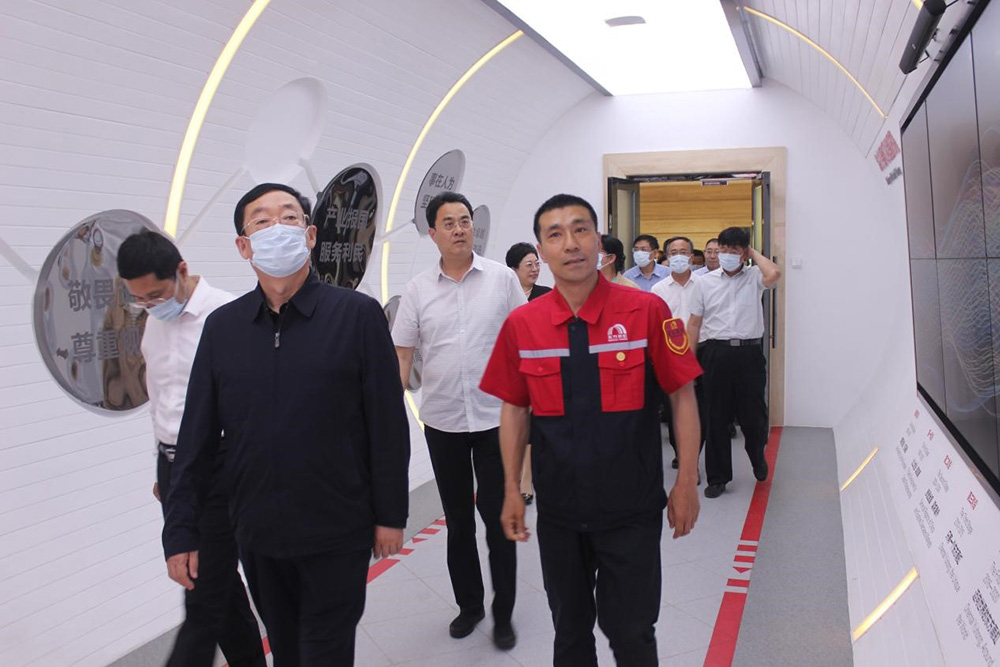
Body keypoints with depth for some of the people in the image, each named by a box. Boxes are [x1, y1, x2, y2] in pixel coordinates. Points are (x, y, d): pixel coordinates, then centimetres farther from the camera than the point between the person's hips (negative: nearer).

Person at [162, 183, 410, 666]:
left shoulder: (358, 314, -9)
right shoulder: (222, 326, 2)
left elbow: (388, 424, -6)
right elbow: (197, 436, 4)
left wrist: (390, 515, -5)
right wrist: (180, 531, 3)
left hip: (337, 534, -3)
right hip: (256, 534, 4)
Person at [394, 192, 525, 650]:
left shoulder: (502, 278, -3)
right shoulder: (418, 289, 2)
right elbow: (401, 354, 3)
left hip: (495, 417, -2)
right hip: (442, 421, 2)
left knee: (497, 517, 4)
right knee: (458, 520, 14)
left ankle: (503, 614, 21)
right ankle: (469, 604, 32)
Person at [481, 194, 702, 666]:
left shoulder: (647, 311, -10)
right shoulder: (521, 324, -3)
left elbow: (683, 396, -5)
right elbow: (515, 409, 5)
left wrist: (686, 484, -5)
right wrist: (512, 490, 6)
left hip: (632, 508, -2)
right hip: (558, 508, 3)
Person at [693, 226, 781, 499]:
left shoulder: (754, 277, 5)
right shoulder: (704, 281, 7)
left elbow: (774, 274, -20)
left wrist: (754, 253, -2)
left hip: (749, 352, -1)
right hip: (716, 352, 1)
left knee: (753, 414, 7)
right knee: (716, 417, 6)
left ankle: (757, 456, 39)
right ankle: (718, 477, 18)